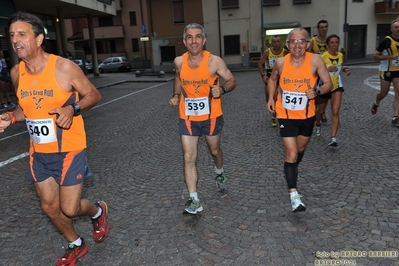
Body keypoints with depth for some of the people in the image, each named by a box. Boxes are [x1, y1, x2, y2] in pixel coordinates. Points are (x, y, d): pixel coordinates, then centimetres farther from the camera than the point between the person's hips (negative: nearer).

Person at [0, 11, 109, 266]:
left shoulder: (64, 67, -16)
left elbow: (93, 95, -7)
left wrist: (72, 109, -25)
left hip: (69, 150, -6)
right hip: (39, 153, 6)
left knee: (69, 209, -1)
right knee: (50, 207, 15)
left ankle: (98, 211, 35)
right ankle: (76, 245, 40)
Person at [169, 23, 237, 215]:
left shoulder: (214, 61, -16)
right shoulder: (179, 62, -6)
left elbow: (232, 80, -5)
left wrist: (222, 89, -27)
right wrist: (176, 95, 1)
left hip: (211, 117, -1)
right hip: (187, 118, 2)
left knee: (214, 151, 20)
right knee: (188, 158, -4)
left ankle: (219, 174, 54)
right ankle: (194, 201, 4)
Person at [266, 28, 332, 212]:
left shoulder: (315, 60, -15)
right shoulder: (281, 62, -12)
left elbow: (328, 83, -8)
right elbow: (272, 80, 8)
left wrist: (317, 91, -29)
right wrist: (271, 98, -4)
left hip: (307, 115, 2)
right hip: (286, 115, -2)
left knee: (300, 148, 23)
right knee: (291, 153, -9)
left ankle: (292, 170, 54)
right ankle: (293, 194, -6)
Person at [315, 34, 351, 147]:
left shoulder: (340, 55, -1)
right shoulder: (323, 57, -17)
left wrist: (345, 70, 1)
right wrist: (327, 69, -33)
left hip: (337, 86, 2)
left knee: (335, 112, -11)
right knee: (321, 111, 16)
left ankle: (333, 138, -13)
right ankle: (318, 124, 51)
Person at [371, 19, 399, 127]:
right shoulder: (387, 40, -13)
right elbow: (375, 56, -15)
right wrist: (390, 57, -23)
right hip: (387, 71, -4)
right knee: (383, 93, 7)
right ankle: (376, 104, 42)